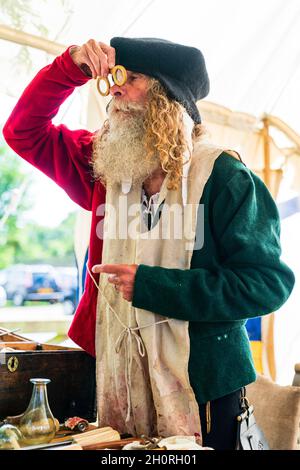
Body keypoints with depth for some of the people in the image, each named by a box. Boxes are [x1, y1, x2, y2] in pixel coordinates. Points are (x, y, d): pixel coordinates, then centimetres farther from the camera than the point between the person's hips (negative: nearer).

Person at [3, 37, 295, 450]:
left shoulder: (222, 176, -11)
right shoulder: (108, 168, 6)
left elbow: (269, 282, -16)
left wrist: (151, 286, -20)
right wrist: (70, 67, -3)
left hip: (201, 390, -5)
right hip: (118, 384, 5)